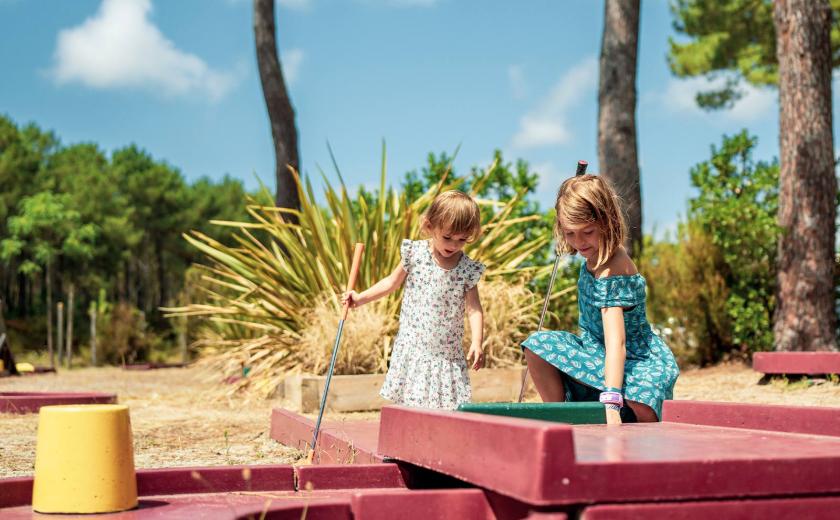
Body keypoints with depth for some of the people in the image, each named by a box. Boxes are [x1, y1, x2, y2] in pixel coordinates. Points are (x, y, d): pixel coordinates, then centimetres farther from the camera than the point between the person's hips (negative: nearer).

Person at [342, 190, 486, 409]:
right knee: (407, 404, -1)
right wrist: (360, 298, 9)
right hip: (412, 347, 0)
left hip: (447, 353, 0)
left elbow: (474, 309, -5)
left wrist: (476, 343, -18)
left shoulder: (468, 270, -4)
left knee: (449, 408, -4)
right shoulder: (415, 253, -1)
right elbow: (392, 282, 13)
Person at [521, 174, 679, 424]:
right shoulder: (595, 255, -3)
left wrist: (611, 402, -44)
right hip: (596, 352, 9)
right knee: (537, 344, -12)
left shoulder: (612, 272, -28)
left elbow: (616, 343, -37)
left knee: (642, 416, -38)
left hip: (639, 363, -9)